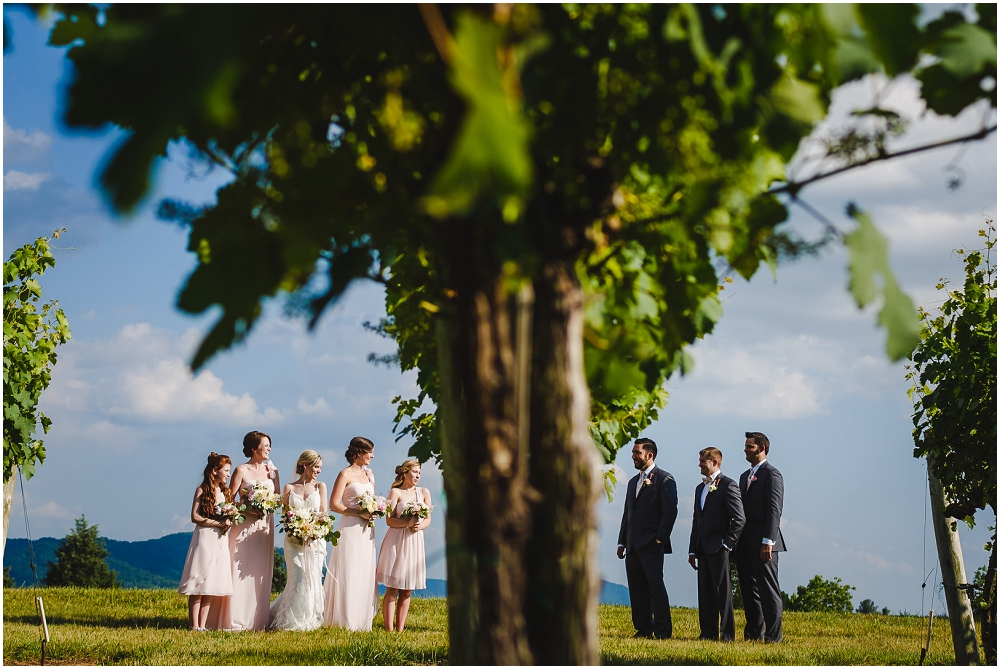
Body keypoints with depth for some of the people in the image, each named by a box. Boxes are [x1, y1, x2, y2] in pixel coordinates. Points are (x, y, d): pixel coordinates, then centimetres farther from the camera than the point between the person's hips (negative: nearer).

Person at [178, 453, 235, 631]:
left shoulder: (225, 492, 15)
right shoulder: (202, 490, -3)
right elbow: (195, 517, -10)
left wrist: (230, 521, -1)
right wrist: (218, 523, -15)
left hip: (221, 541, 6)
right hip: (205, 538, -6)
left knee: (212, 585, 2)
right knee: (199, 584, -7)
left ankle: (203, 625, 3)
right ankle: (194, 626, -8)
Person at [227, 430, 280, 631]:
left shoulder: (271, 470, 11)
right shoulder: (242, 471, -4)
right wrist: (247, 509, -17)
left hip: (265, 524, 5)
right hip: (245, 524, -5)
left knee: (262, 573, 5)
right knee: (241, 572, -5)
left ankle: (259, 620, 9)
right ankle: (238, 621, -2)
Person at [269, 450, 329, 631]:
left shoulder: (320, 486, 9)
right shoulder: (289, 488, 6)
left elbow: (324, 514, 5)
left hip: (315, 540, 1)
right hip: (294, 540, -1)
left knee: (313, 579, -1)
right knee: (298, 579, -9)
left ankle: (309, 621, 9)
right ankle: (291, 621, 2)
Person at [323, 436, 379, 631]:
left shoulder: (368, 474, 14)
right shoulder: (346, 474, -7)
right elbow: (334, 504, -13)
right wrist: (359, 513, -18)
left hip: (366, 531, 7)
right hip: (350, 529, -7)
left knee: (365, 575, 7)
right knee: (348, 575, -4)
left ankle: (361, 620, 14)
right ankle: (345, 622, 1)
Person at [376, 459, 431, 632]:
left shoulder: (424, 492, 11)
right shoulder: (395, 492, -1)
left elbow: (428, 519, 11)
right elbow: (389, 520, -7)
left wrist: (420, 526, -11)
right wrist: (407, 523, -22)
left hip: (415, 542, 4)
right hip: (396, 542, -4)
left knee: (407, 591, 5)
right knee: (392, 589, -5)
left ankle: (400, 629, 10)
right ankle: (389, 630, -4)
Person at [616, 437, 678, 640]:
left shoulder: (665, 479, -3)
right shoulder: (633, 482, 21)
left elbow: (670, 511, -10)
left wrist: (660, 539, -14)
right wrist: (622, 542, 15)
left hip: (651, 545, -8)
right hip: (633, 545, 8)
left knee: (656, 586, -10)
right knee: (637, 589, 6)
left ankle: (663, 631, -8)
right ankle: (643, 629, 9)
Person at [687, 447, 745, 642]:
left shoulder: (728, 485, -7)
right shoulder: (700, 488, 19)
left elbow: (739, 519, -12)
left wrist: (727, 543, -14)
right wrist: (692, 550, 16)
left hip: (718, 547, -8)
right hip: (702, 548, 8)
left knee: (723, 591, -6)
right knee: (705, 593, 8)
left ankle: (727, 634, -3)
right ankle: (708, 633, 12)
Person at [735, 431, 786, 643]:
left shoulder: (772, 474, -7)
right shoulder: (745, 476, 20)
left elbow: (774, 510, -15)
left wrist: (767, 541, -22)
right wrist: (738, 541, 14)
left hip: (763, 543, -8)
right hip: (745, 543, 8)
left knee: (768, 589, -5)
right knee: (749, 589, 9)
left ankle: (773, 635, -1)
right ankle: (753, 632, 14)